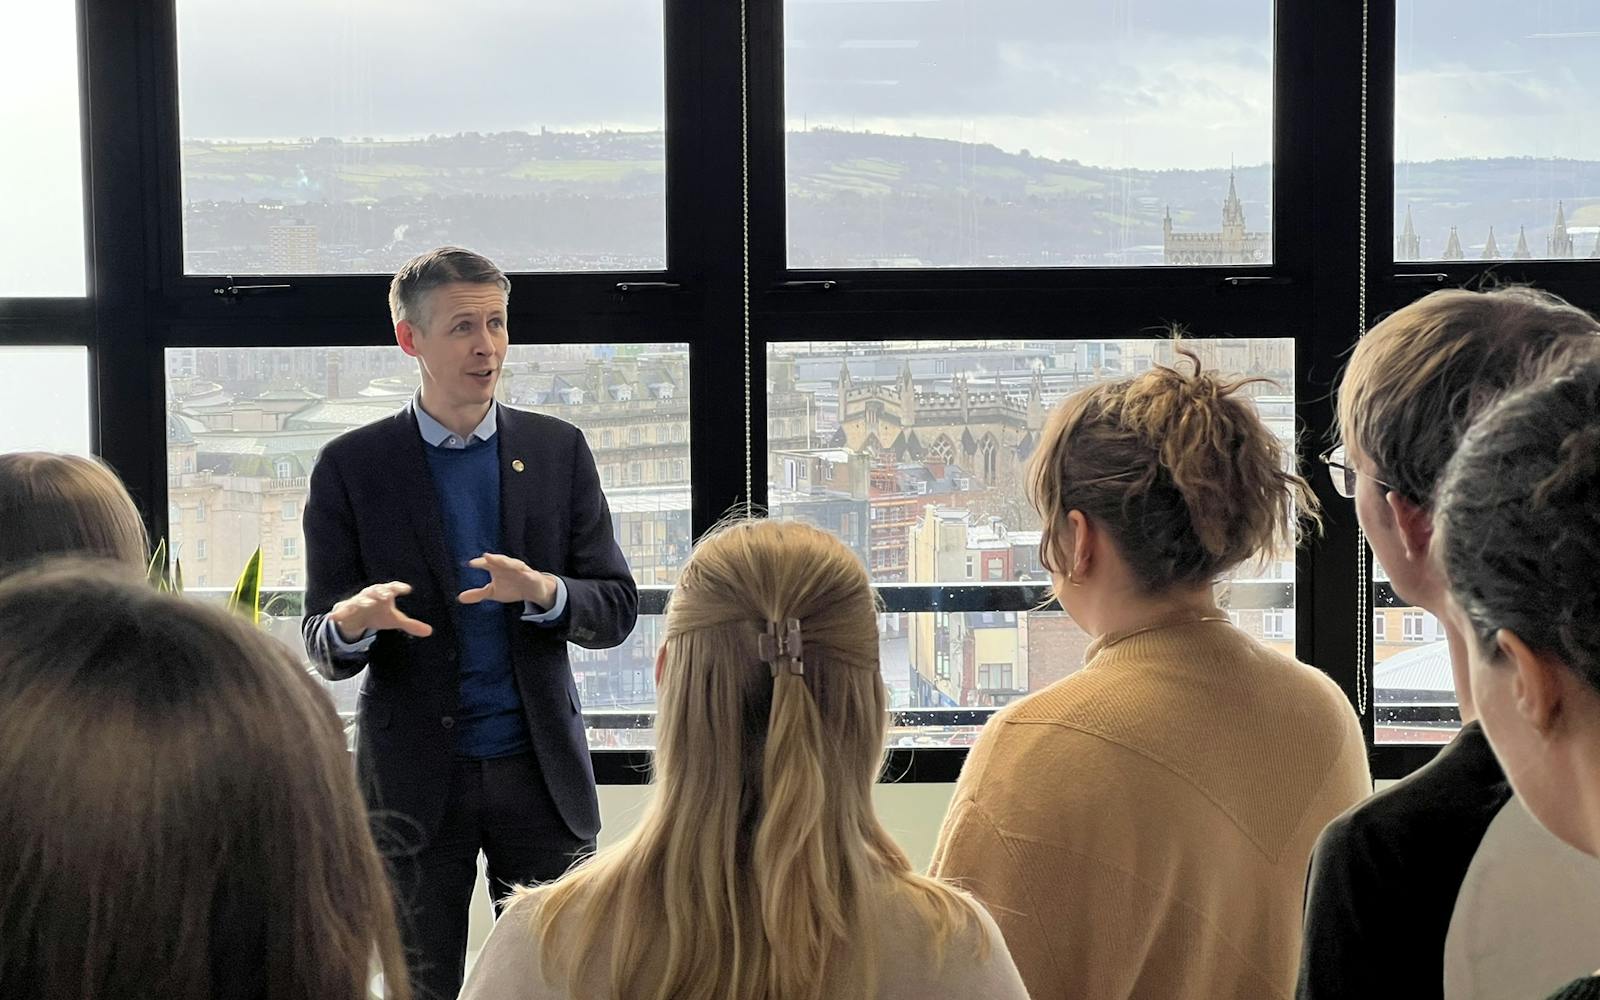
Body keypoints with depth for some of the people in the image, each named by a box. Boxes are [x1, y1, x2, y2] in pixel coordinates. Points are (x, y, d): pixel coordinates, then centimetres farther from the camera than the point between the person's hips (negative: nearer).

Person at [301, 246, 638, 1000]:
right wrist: (351, 622, -26)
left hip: (539, 769, 2)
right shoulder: (352, 466, -1)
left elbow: (615, 609, 3)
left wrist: (542, 591, -19)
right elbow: (322, 648, -1)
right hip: (415, 777, -1)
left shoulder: (558, 450, 5)